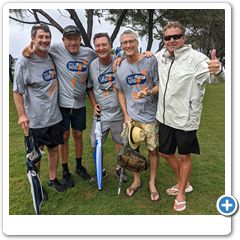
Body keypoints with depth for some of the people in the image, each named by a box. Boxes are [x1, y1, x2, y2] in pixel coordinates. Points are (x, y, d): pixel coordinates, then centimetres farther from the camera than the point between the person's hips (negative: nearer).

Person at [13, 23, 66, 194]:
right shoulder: (24, 62, -11)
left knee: (54, 149, 15)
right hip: (35, 120, -4)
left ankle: (53, 179, 35)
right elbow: (17, 91, -8)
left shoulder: (52, 59, 3)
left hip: (55, 116, 5)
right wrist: (22, 115, -14)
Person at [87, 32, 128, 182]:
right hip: (100, 113, 1)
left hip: (118, 112, 0)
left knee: (120, 142, 15)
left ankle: (119, 168, 39)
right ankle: (101, 170, 32)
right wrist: (94, 105, -1)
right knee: (96, 145, 6)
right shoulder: (92, 65, -4)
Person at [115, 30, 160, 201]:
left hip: (150, 115, -2)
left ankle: (152, 183, 27)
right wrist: (126, 115, 1)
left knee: (153, 149, 6)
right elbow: (121, 92, 10)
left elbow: (159, 85, -4)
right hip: (131, 116, 3)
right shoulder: (120, 67, 3)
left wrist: (149, 93, -26)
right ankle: (136, 180, 33)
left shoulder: (150, 60, -7)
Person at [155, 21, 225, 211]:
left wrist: (218, 69, -52)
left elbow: (215, 76, -30)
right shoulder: (161, 56, 3)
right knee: (166, 153, 19)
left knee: (184, 156, 11)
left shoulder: (195, 58, -16)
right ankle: (183, 183, 44)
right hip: (165, 117, 6)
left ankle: (181, 193, 34)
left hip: (185, 119, -6)